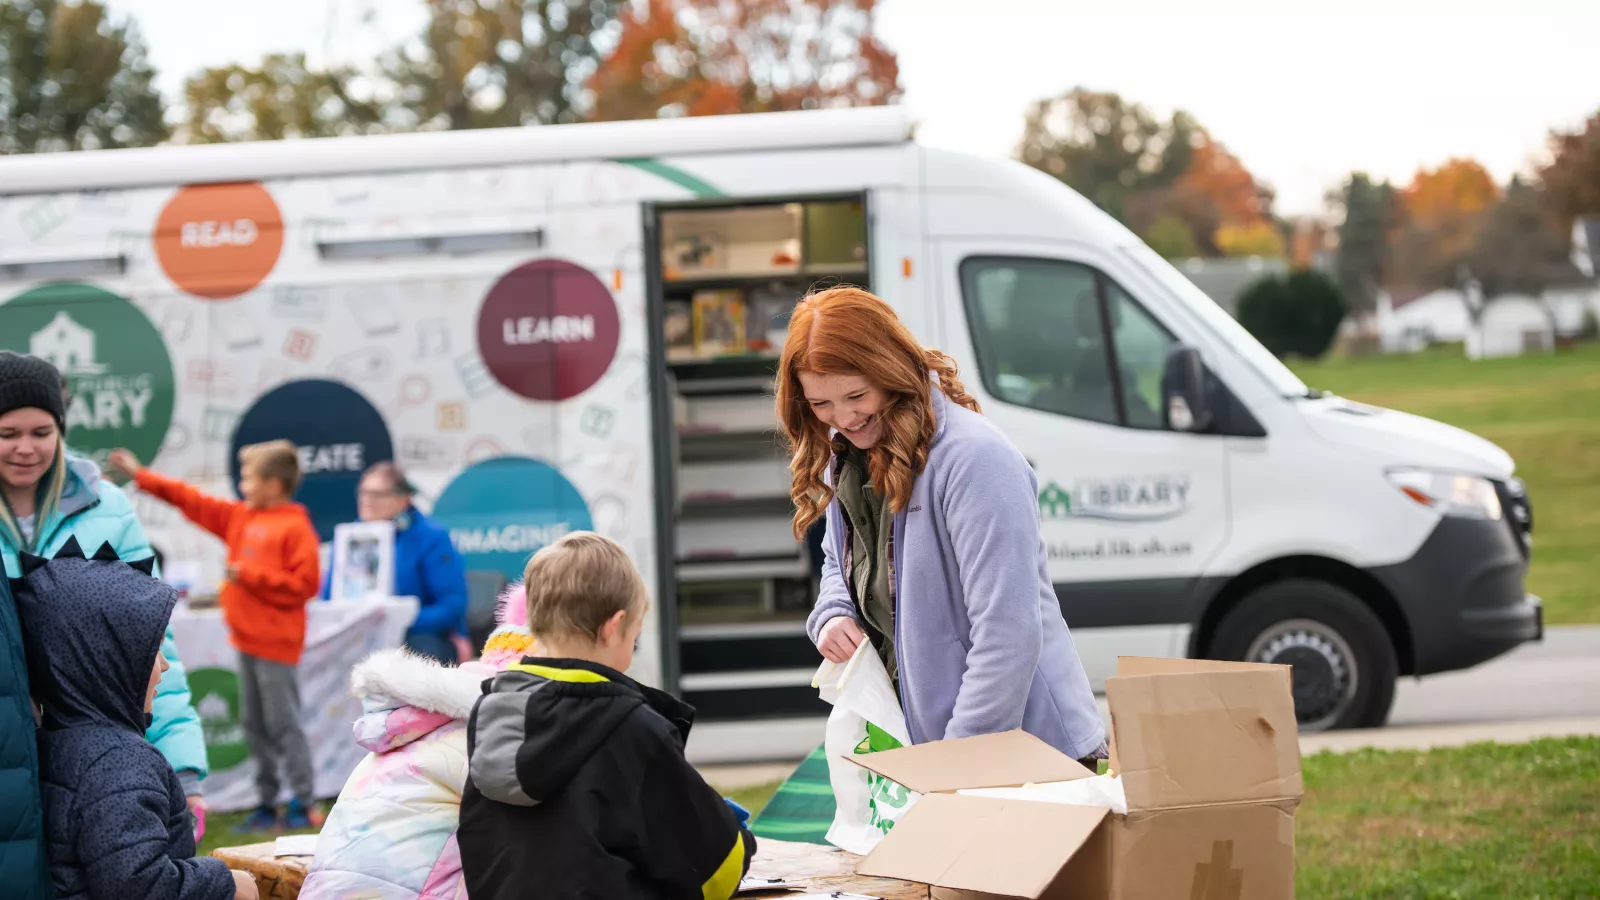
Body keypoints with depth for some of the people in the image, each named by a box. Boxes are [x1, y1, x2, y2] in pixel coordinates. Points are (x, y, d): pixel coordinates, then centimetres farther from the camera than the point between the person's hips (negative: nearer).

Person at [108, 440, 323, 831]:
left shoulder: (295, 528, -13)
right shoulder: (240, 517, 11)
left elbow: (304, 583, -19)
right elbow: (193, 501, 15)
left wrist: (251, 576, -18)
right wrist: (141, 476, 16)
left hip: (276, 642, -9)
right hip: (247, 637, 9)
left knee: (283, 722, -5)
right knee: (254, 724, 11)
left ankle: (305, 803, 1)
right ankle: (267, 802, 17)